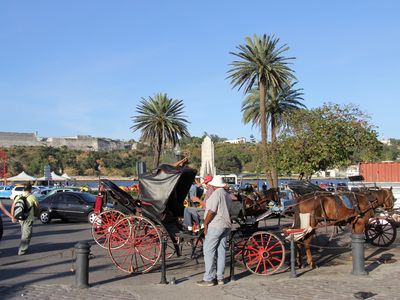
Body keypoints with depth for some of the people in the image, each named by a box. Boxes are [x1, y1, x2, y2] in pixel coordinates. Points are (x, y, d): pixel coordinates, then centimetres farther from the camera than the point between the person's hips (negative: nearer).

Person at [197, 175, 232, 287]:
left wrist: (205, 223, -10)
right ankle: (220, 278, 14)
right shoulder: (227, 195, 15)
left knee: (208, 251, -3)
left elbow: (211, 211, -18)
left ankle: (209, 279, -3)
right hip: (226, 226, 9)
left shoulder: (216, 193, -12)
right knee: (221, 252, 11)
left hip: (215, 226, -9)